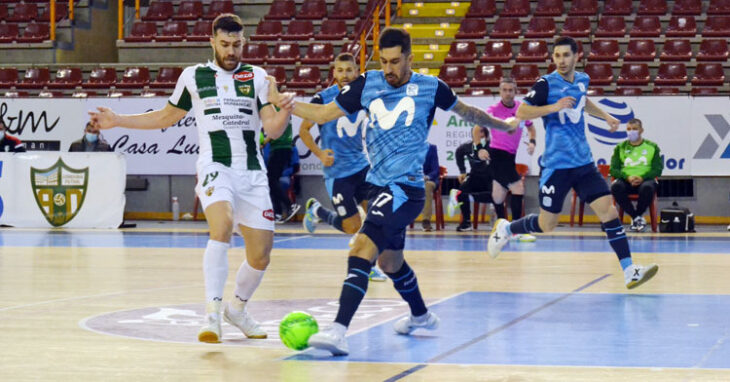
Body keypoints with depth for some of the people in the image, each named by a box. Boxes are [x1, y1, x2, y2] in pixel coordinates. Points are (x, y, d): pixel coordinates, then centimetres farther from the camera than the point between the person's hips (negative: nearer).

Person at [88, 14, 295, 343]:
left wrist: (284, 112, -20)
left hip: (253, 173, 3)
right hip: (215, 168, -3)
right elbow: (167, 117, 22)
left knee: (260, 256, 3)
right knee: (223, 225, -32)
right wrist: (117, 120, 16)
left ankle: (237, 308, 32)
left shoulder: (257, 77, 8)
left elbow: (273, 130, 2)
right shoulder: (193, 76, 8)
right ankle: (212, 314, -34)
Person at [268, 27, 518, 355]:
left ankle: (339, 330, -33)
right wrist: (278, 100, -6)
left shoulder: (430, 88, -4)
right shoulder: (367, 84, 4)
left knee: (363, 247, -24)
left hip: (406, 188, -7)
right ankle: (421, 315, 48)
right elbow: (322, 114, 7)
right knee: (389, 260, 22)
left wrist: (503, 125, 28)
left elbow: (465, 111, 15)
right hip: (380, 185, 7)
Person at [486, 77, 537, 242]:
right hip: (498, 153, -6)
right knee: (518, 188, -14)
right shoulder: (494, 109, -12)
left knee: (498, 196, 15)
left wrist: (532, 141, 1)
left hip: (510, 156, 6)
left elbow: (530, 127, 19)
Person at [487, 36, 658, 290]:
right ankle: (505, 228, 31)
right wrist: (554, 107, -23)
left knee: (608, 210, -8)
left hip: (583, 164, 5)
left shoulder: (582, 80, 9)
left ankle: (629, 271, -9)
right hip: (556, 165, -5)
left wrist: (605, 116, 23)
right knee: (547, 225, 3)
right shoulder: (547, 83, -9)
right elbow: (521, 112, -14)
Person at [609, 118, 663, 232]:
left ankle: (638, 215, -10)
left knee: (647, 187, -38)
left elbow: (658, 169, 2)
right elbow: (613, 170, 4)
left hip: (645, 179, -1)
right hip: (626, 180, 1)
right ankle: (636, 217, -18)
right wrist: (627, 177, -16)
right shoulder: (620, 148, 11)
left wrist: (642, 177, -16)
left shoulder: (652, 147, 9)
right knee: (615, 186, -34)